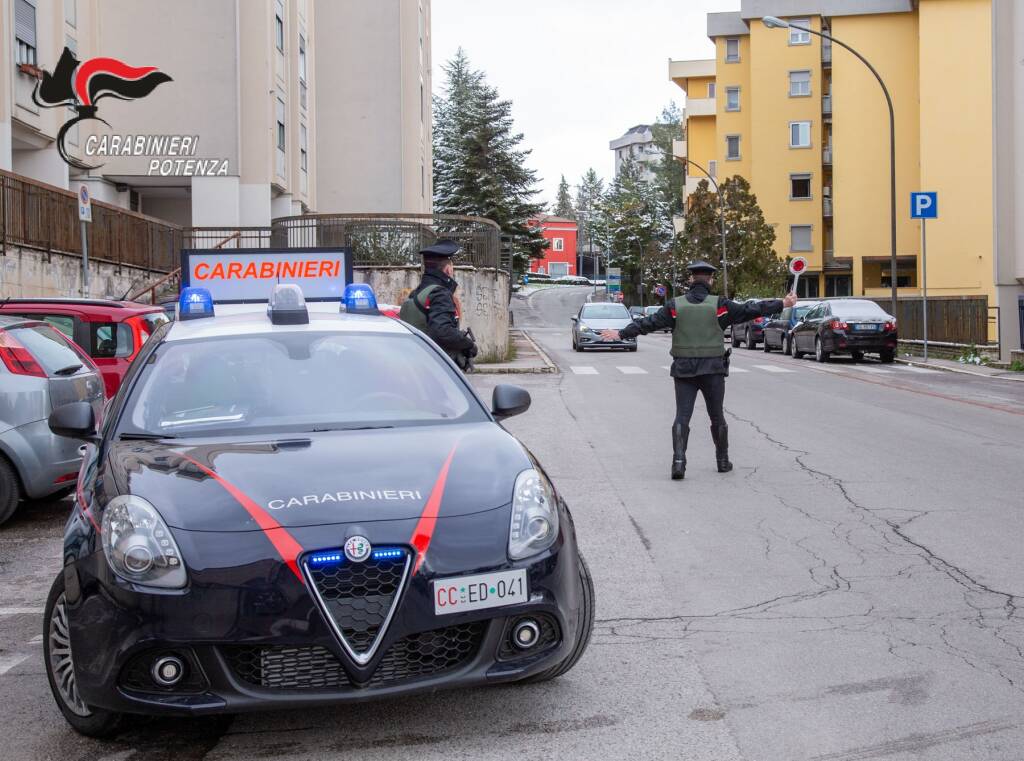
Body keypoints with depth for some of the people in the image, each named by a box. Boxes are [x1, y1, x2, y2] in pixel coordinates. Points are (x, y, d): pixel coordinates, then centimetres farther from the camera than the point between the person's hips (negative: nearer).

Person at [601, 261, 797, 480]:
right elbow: (749, 310, -1)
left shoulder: (675, 305, -2)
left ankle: (678, 461, -15)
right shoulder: (720, 305, -5)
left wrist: (621, 333, 9)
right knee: (717, 417, 14)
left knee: (682, 416, 1)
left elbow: (648, 323, 0)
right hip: (713, 370, 0)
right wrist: (782, 304, 9)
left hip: (683, 369, 0)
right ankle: (723, 461, 24)